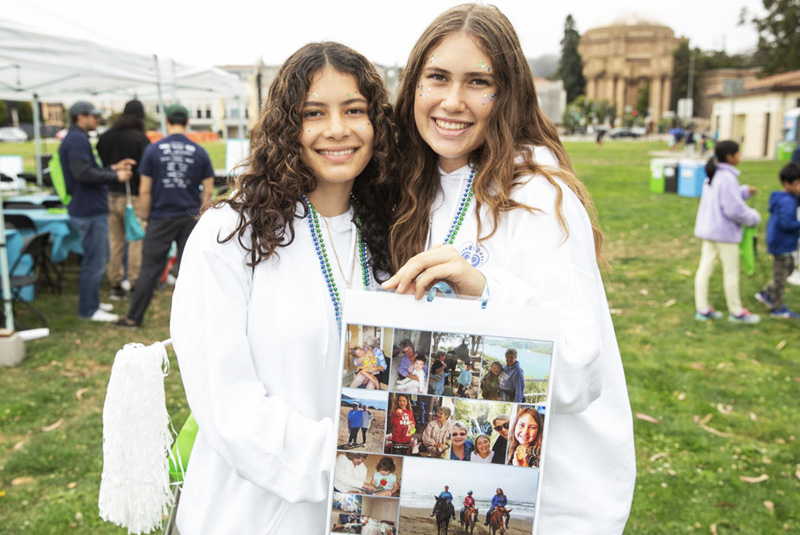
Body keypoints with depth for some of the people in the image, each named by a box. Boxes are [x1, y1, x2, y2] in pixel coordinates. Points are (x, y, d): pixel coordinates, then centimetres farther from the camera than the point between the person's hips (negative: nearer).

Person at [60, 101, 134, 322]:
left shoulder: (77, 139, 19)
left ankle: (92, 302, 31)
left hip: (92, 209, 11)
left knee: (99, 259, 21)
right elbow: (84, 174, -25)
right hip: (89, 211, -11)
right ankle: (88, 310, 4)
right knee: (94, 263, -5)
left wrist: (113, 168, 16)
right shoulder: (77, 140, -15)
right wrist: (115, 176, -16)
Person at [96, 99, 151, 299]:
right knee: (136, 240, 1)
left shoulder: (104, 137, 8)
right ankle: (134, 283, 3)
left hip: (111, 196, 5)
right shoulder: (140, 138, -9)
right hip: (133, 197, -5)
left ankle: (115, 284, 17)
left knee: (115, 241, 11)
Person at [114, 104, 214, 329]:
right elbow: (208, 191, 2)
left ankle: (134, 317, 13)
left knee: (150, 269, 4)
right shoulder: (200, 152, 0)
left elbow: (144, 190, -3)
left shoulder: (153, 150, -4)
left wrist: (145, 218, 8)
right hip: (190, 218, 1)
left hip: (161, 218, -1)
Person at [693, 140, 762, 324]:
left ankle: (702, 309, 14)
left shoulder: (713, 176, 8)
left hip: (708, 229, 9)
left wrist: (745, 191, 17)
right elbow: (734, 209, -21)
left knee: (705, 268, 8)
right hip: (725, 232, -8)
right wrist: (754, 217, -6)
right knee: (731, 272, 5)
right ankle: (736, 312, 18)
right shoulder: (727, 178, -20)